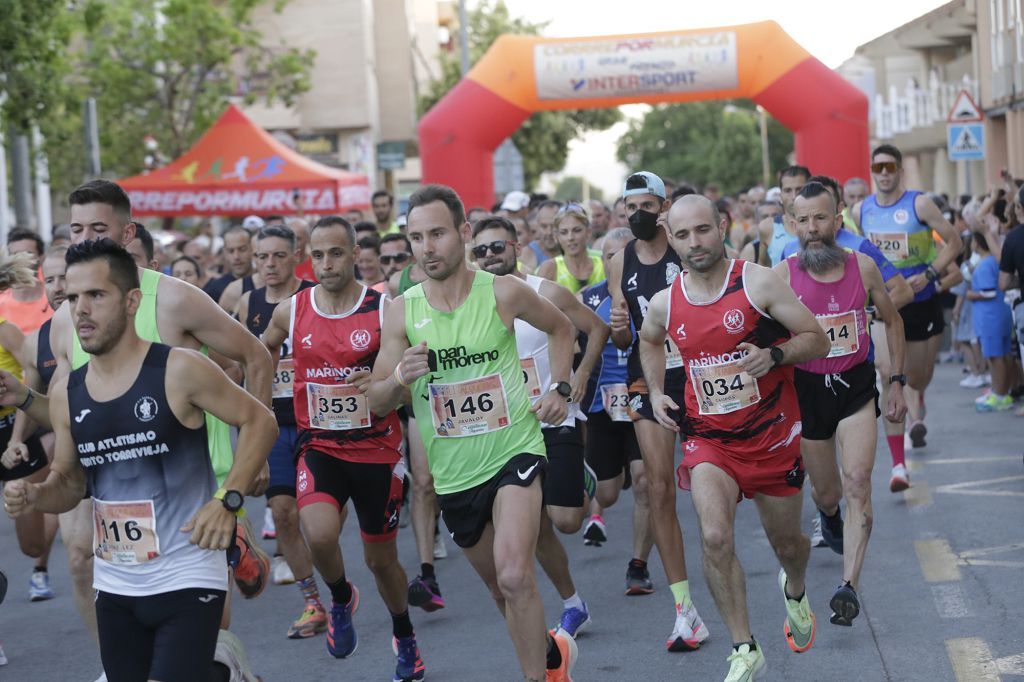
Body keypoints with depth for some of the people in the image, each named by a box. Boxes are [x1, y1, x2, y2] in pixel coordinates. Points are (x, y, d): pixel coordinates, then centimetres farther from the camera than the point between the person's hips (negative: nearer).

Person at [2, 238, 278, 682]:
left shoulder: (180, 371, -13)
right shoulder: (65, 392, 3)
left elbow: (259, 420, -5)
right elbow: (70, 482, 14)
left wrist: (227, 500, -14)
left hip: (187, 579, -6)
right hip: (114, 587, 6)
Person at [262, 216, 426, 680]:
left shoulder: (385, 310, -9)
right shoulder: (291, 311, -2)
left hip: (376, 449, -1)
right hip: (319, 447, 1)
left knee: (381, 558, 11)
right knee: (319, 535, -26)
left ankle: (405, 638, 40)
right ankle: (341, 599, 8)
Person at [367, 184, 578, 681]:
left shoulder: (503, 292, -10)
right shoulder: (401, 312, -7)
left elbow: (560, 327, 11)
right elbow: (376, 402, -5)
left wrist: (560, 388, 0)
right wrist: (401, 379, -25)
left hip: (514, 452, -3)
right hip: (452, 473, 3)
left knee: (515, 577, -23)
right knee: (500, 587, 18)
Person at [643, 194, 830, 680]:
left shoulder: (759, 283, -12)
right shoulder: (664, 304, -1)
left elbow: (817, 340, -9)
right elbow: (649, 341, 24)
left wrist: (773, 356, -26)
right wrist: (656, 392, 10)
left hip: (772, 435, -1)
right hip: (709, 439, 1)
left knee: (787, 542, 14)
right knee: (715, 536, -21)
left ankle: (794, 591, 52)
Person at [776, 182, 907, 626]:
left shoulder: (862, 267, -5)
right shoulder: (783, 275, -11)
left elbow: (891, 321, 10)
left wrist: (897, 382, 6)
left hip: (857, 387, 0)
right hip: (807, 390, 0)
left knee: (857, 483, -17)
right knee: (826, 493, 14)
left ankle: (849, 586, -20)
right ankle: (828, 515, 53)